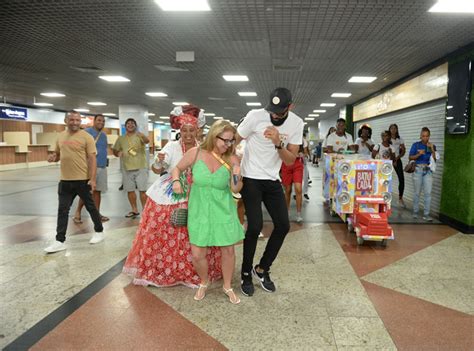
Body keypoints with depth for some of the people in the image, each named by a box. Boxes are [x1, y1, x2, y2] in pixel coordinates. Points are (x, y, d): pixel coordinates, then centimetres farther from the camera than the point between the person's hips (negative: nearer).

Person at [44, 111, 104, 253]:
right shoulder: (60, 136, 9)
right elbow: (58, 154, 21)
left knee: (90, 206, 9)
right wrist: (53, 157, -4)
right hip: (65, 180, 5)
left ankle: (99, 231, 28)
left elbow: (92, 158, -11)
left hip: (83, 180, -5)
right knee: (62, 210, 6)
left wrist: (92, 179, -17)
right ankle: (60, 241, 13)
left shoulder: (86, 137, -8)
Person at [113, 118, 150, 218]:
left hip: (141, 167, -4)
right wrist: (118, 153, -8)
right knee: (130, 190, 10)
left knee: (142, 190, -3)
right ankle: (134, 210, 24)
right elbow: (115, 150, 17)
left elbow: (147, 141, -25)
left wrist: (143, 136, -50)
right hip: (127, 169, 5)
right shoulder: (121, 138, 10)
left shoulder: (139, 136, -3)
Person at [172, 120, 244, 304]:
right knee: (197, 254, 2)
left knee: (228, 250, 7)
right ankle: (204, 282, 35)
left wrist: (236, 176, -25)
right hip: (199, 210, 0)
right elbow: (177, 168, 5)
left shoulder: (231, 159, -10)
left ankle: (227, 286, 34)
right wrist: (176, 181, -15)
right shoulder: (195, 153, -12)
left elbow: (236, 189, -5)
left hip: (223, 211, 1)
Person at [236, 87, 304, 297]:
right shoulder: (255, 116, -15)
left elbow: (290, 160, -7)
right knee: (255, 226, -12)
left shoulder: (297, 123, -5)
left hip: (272, 180, 5)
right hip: (250, 179, -4)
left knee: (283, 226, 2)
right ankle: (246, 273, 12)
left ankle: (262, 269, 22)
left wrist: (278, 143, -26)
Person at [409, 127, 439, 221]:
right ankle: (415, 212, 17)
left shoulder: (432, 146, 7)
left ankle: (426, 214, 1)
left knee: (428, 193, -4)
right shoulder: (416, 145, 1)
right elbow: (410, 157, 1)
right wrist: (419, 154, -15)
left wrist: (432, 150, -9)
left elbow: (435, 159, 3)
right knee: (417, 192, 4)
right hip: (418, 170, -2)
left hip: (428, 171, 2)